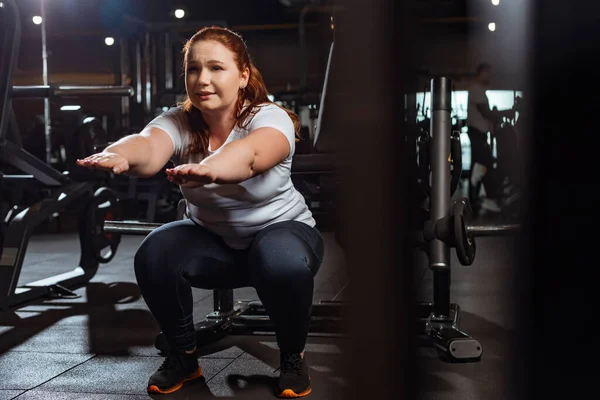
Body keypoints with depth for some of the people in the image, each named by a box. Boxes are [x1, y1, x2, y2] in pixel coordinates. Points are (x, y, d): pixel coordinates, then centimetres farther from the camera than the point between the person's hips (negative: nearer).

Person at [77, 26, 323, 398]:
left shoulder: (270, 118, -23)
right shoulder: (178, 122, -14)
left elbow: (249, 154, -48)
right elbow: (149, 146, -38)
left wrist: (208, 169, -71)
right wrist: (119, 155, -63)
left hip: (281, 229, -3)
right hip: (213, 240, 3)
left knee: (284, 263, -37)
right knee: (153, 256, -25)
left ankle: (293, 356, -6)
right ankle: (184, 354, 0)